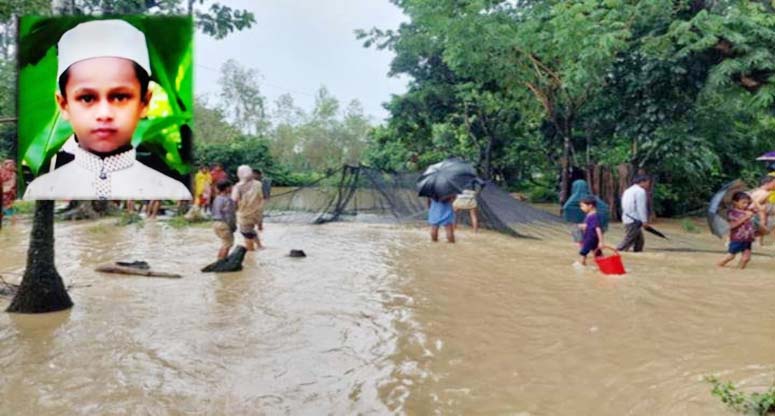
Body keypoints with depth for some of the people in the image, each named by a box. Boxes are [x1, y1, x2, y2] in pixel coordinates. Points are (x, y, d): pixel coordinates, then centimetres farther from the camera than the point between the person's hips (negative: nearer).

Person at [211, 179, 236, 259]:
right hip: (224, 224, -9)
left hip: (216, 223, 9)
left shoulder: (217, 199, 11)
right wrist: (233, 226, -10)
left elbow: (213, 212, 16)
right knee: (227, 244, 0)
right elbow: (229, 215, -19)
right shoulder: (227, 200, -17)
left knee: (225, 244, 21)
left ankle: (219, 259, 25)